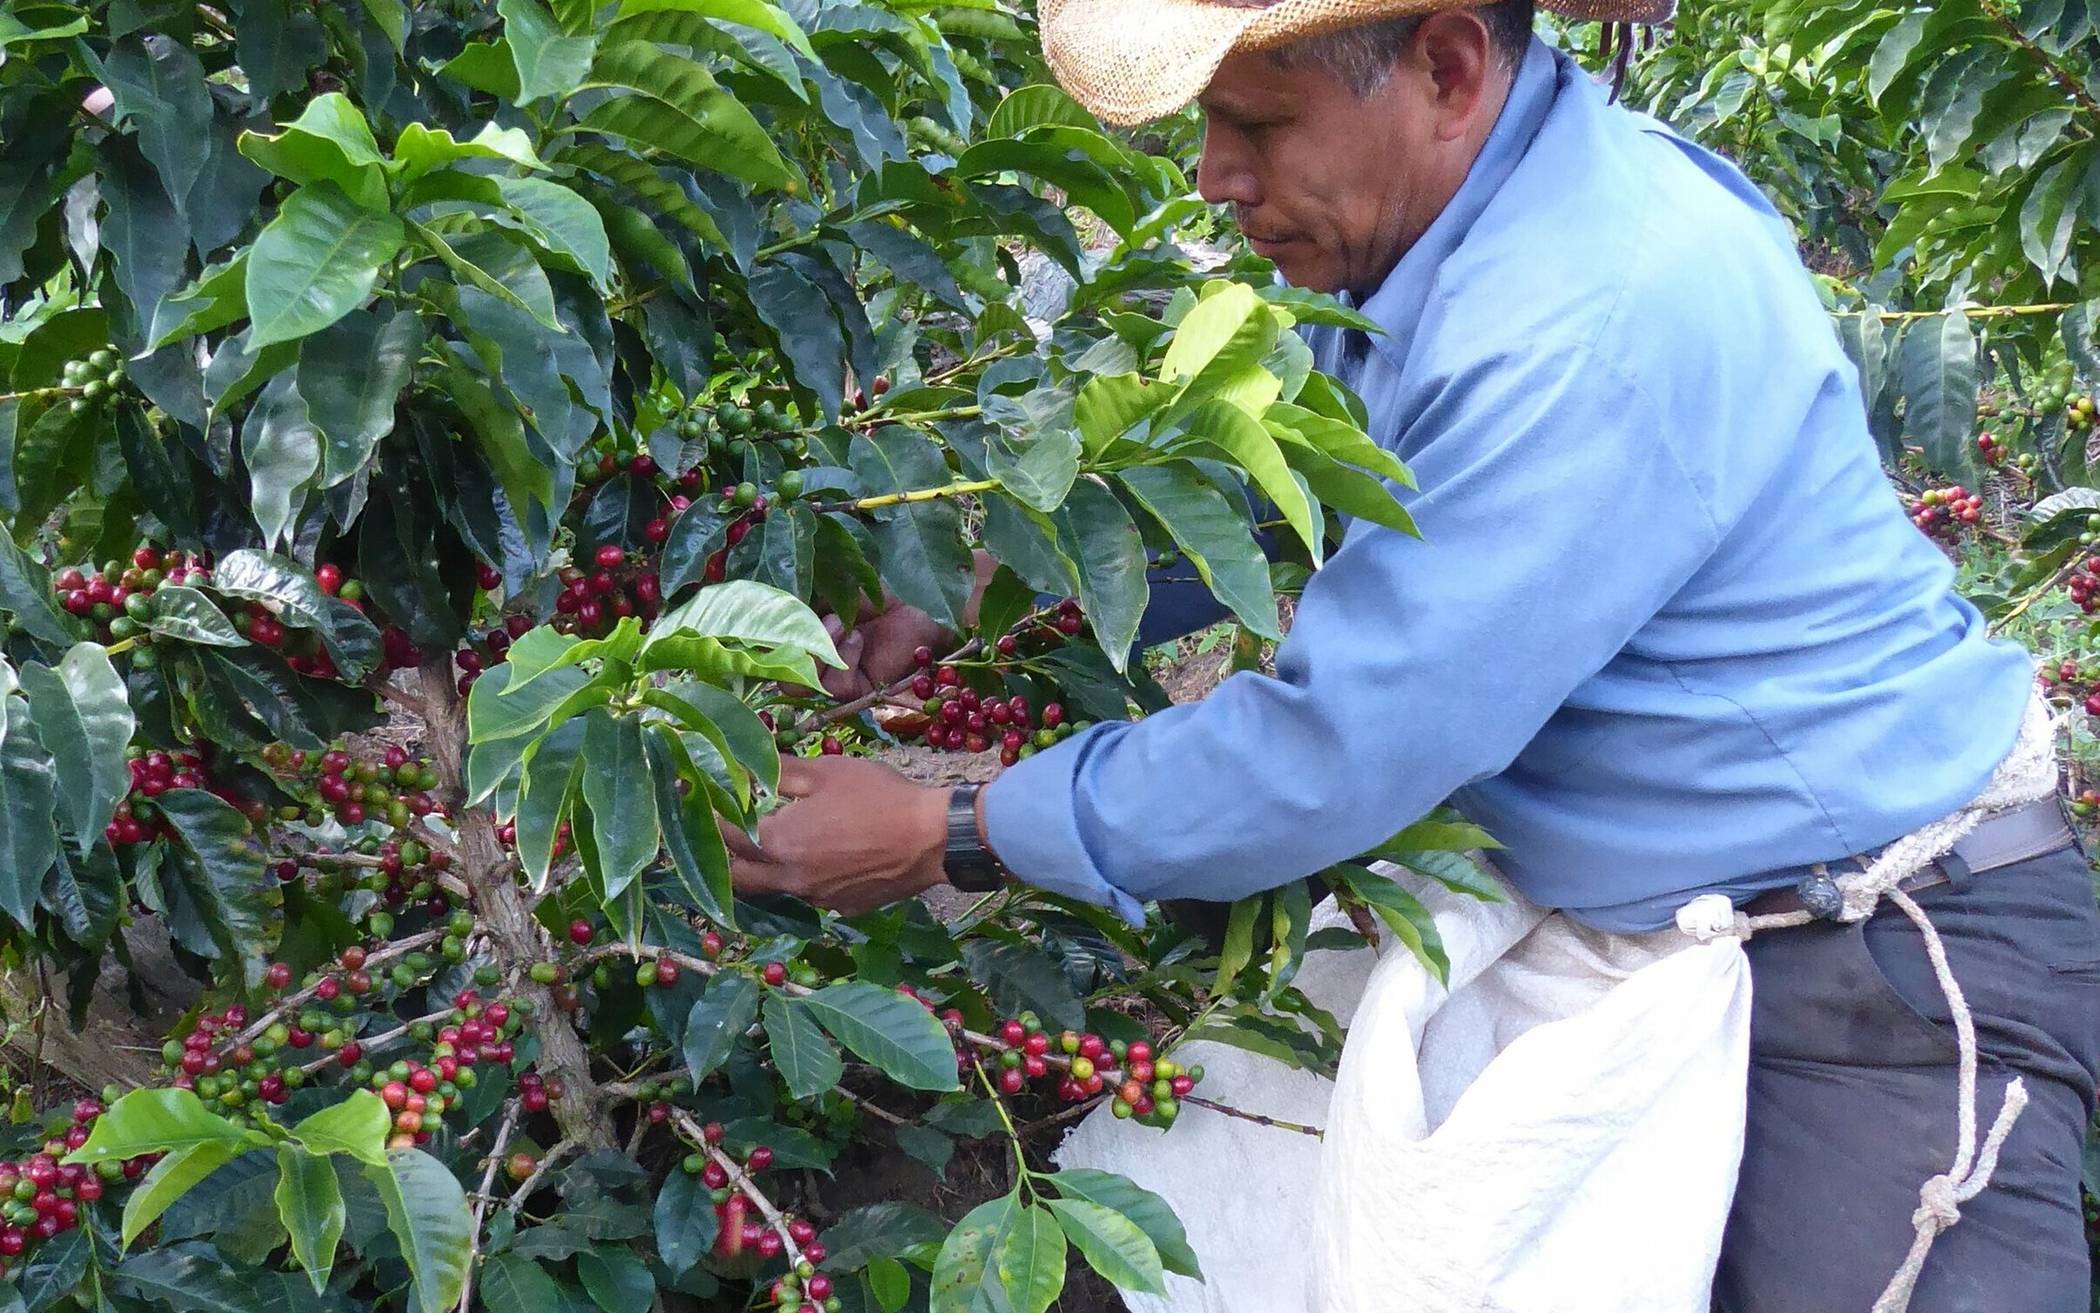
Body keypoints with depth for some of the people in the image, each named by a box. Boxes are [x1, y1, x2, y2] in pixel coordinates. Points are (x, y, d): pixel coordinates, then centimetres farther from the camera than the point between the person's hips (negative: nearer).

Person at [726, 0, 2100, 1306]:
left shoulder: (1602, 327, -30)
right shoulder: (1436, 216, -1)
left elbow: (1332, 756, -27)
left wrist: (947, 837, -16)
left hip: (1885, 966, -8)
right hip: (1642, 925, 8)